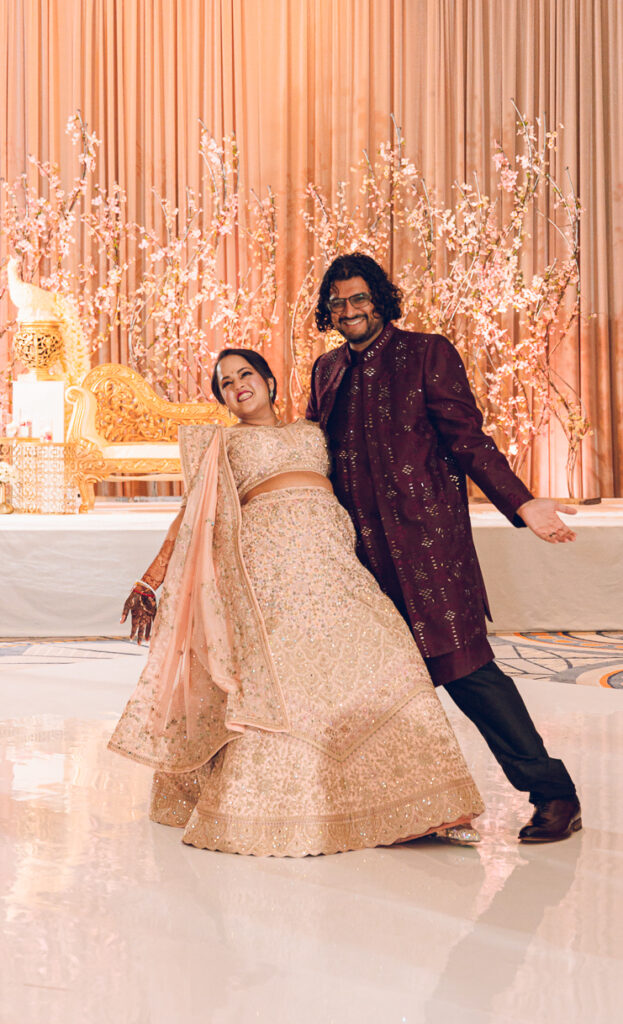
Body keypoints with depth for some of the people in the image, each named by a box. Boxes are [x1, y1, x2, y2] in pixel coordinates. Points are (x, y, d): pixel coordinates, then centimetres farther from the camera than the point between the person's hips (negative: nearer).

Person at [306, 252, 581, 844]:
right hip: (363, 545, 5)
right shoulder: (327, 370, 17)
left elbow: (467, 439, -3)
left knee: (463, 664, -9)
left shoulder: (427, 354, 2)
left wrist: (520, 503, -13)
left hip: (426, 535, -5)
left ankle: (552, 792, 0)